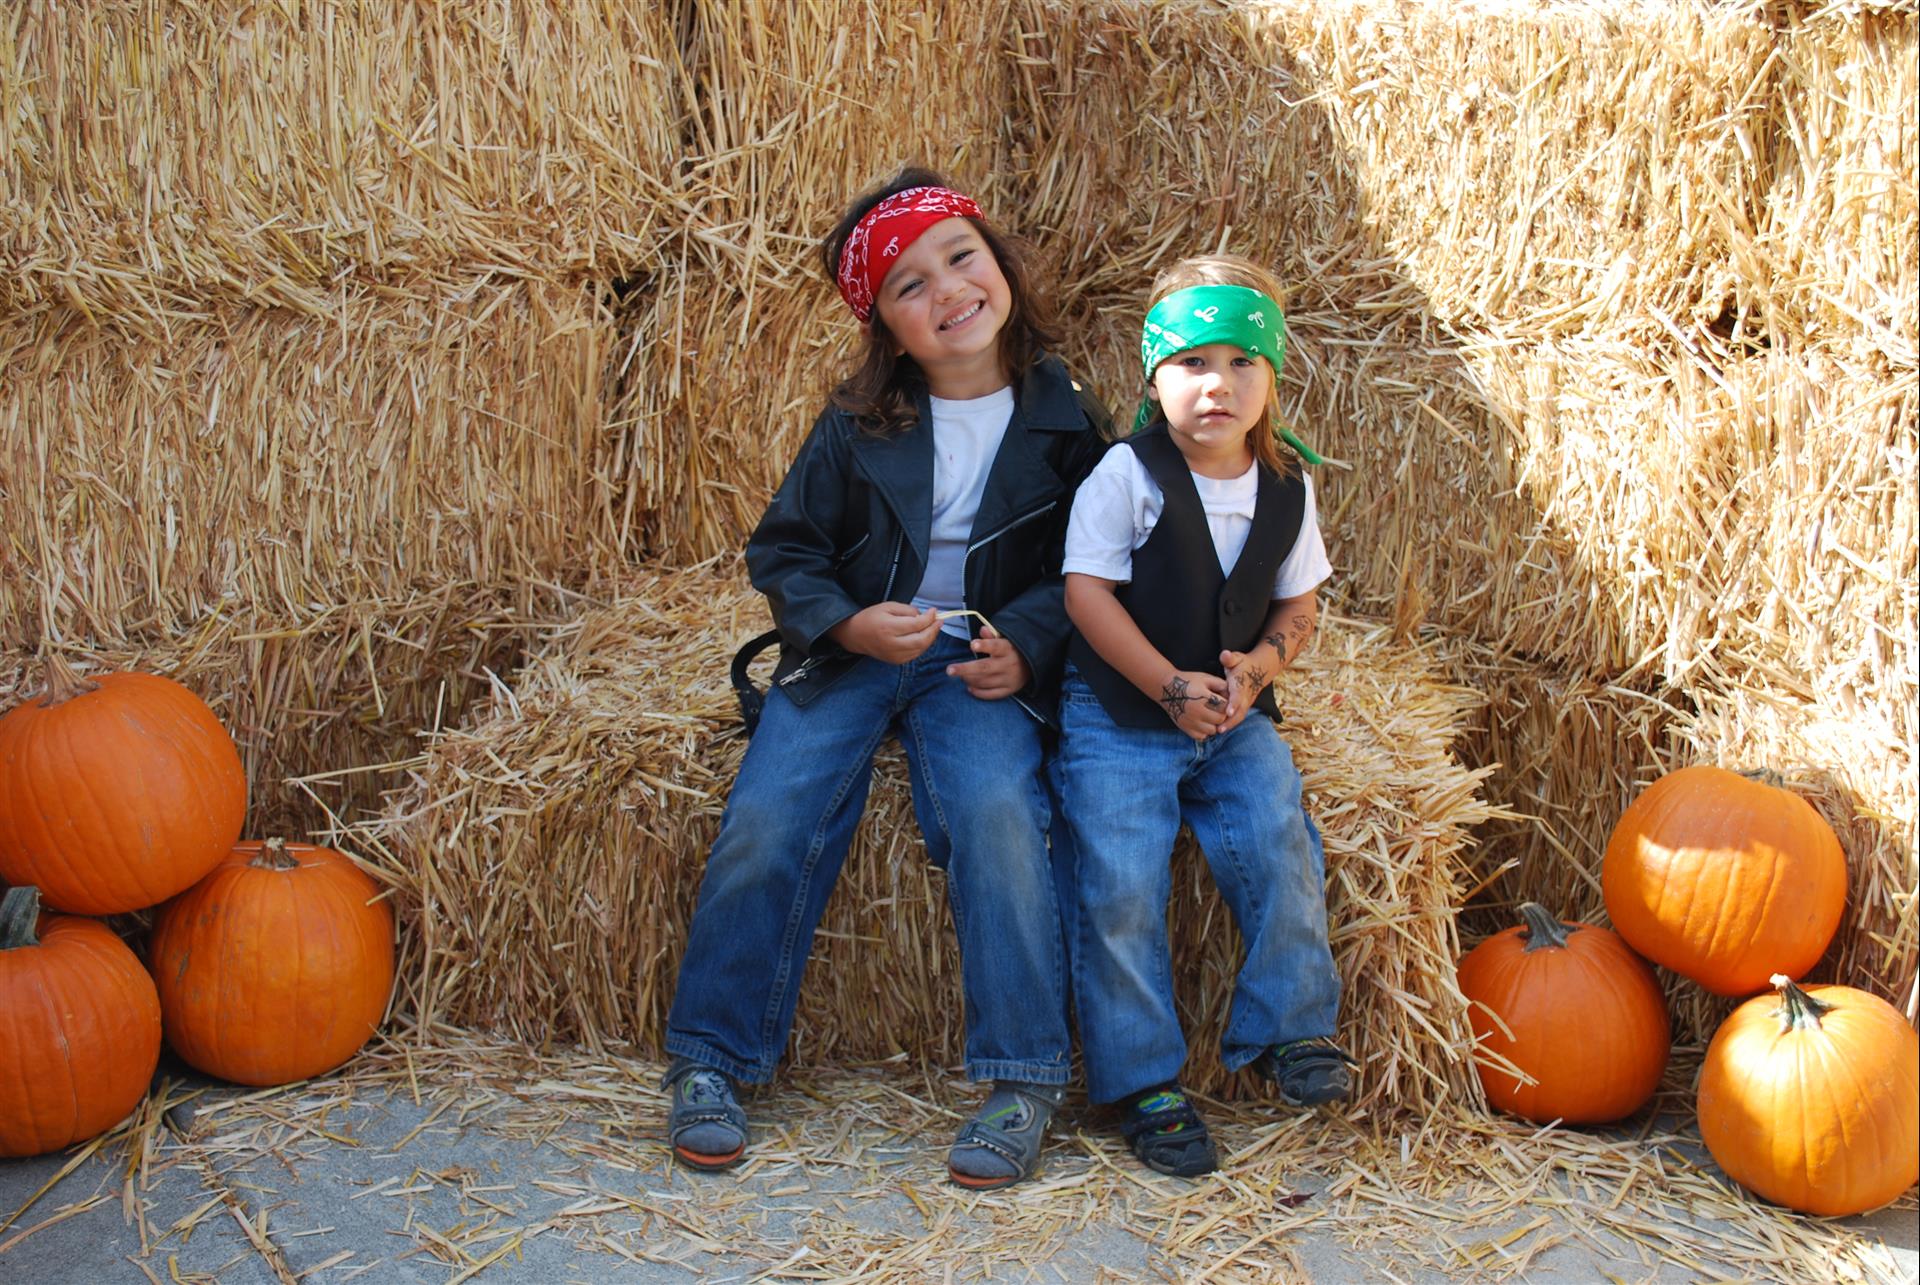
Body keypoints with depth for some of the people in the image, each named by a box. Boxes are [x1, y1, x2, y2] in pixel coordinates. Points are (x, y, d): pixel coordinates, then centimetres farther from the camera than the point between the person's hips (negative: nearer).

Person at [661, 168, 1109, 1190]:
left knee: (999, 815, -28)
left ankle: (1024, 1078, -15)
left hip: (980, 663, -1)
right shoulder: (856, 425, 0)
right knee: (765, 823, -18)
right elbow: (783, 550, 5)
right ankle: (708, 1060, 1)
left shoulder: (1061, 419, 1)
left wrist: (1026, 644, -10)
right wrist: (850, 624, -13)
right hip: (849, 648, 1)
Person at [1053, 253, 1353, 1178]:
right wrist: (1169, 686, -16)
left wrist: (1265, 660, -9)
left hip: (1233, 715, 4)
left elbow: (1300, 599, 13)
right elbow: (1087, 590, -12)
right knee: (1121, 885, -13)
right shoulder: (1127, 475, -10)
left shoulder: (1287, 487, 4)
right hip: (1116, 715, -4)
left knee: (1279, 848, -14)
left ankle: (1292, 1029, 9)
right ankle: (1144, 1083, 1)